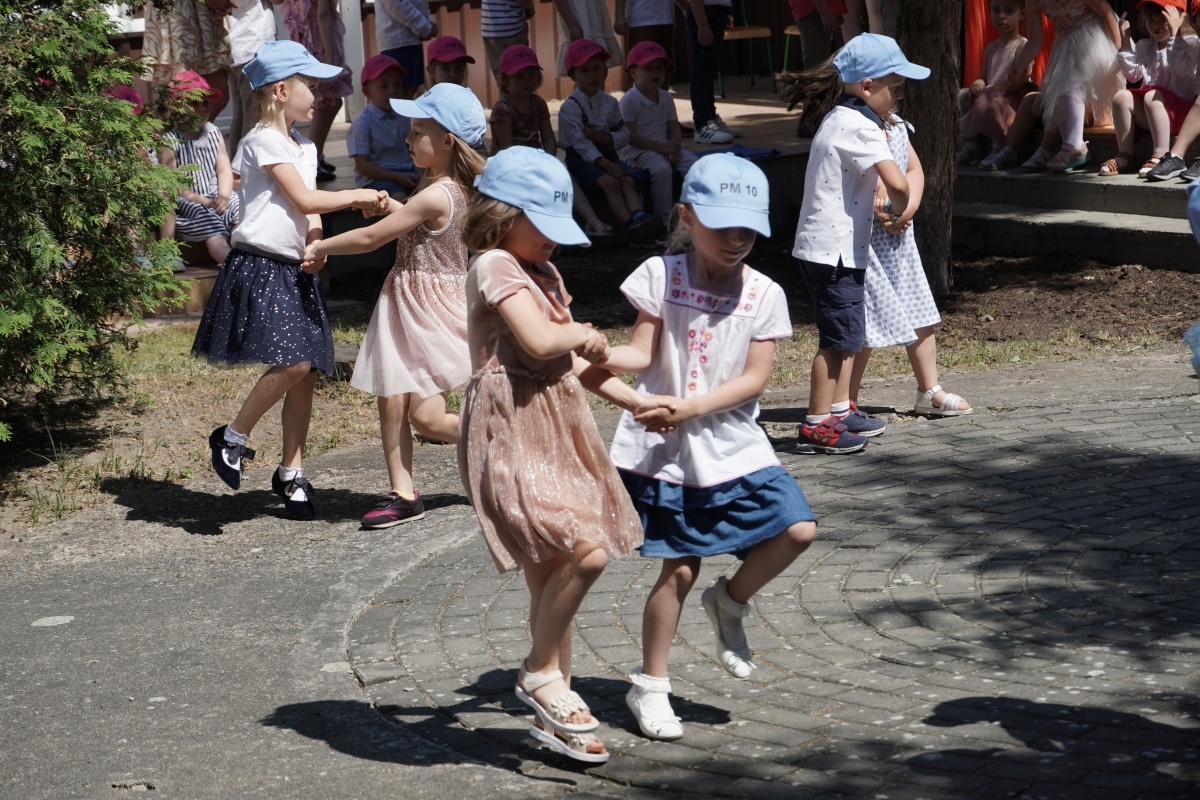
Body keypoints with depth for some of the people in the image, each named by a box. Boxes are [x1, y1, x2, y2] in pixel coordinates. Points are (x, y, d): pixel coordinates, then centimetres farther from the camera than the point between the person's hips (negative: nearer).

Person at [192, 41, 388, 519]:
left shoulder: (305, 148, 19)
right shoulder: (265, 140, -8)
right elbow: (305, 199, -12)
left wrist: (317, 245, -3)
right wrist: (358, 196, -3)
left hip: (296, 271, 9)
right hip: (261, 268, -9)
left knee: (307, 371, 5)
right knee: (293, 362, -21)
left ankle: (290, 472, 15)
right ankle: (233, 438, -3)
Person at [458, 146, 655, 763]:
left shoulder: (543, 274, 19)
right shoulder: (495, 267, -10)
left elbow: (573, 362, 23)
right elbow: (540, 341, -24)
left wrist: (633, 399, 14)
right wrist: (586, 335, -5)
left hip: (555, 433, 10)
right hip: (513, 437, -9)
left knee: (551, 577, 11)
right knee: (586, 550, -22)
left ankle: (552, 716, 19)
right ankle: (541, 673, -4)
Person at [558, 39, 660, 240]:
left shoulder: (610, 102, 9)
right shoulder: (569, 107, -9)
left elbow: (624, 135, 6)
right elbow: (580, 142, -17)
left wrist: (601, 137, -15)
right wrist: (606, 165, -26)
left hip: (608, 155, 5)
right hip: (582, 159, -5)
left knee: (628, 180, -23)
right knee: (610, 182, -29)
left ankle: (638, 215, -42)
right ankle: (629, 223, -39)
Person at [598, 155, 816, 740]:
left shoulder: (763, 294, -1)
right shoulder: (660, 275, -4)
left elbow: (755, 379, -7)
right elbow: (642, 353, -7)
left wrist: (689, 407, -19)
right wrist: (599, 355, -29)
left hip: (733, 447, 2)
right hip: (662, 450, -2)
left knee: (797, 528, -13)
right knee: (679, 568, 0)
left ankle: (729, 602, 16)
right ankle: (650, 687, 19)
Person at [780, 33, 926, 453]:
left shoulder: (840, 118, 12)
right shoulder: (860, 127, -18)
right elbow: (897, 182, -29)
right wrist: (897, 208, -8)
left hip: (833, 245, 10)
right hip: (834, 248, -10)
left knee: (848, 332, 18)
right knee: (838, 336, -6)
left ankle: (839, 410, 27)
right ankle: (816, 426, -2)